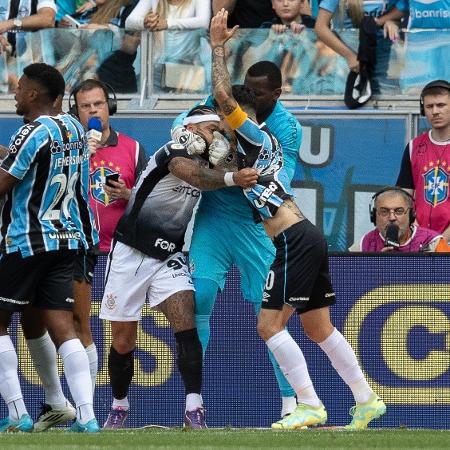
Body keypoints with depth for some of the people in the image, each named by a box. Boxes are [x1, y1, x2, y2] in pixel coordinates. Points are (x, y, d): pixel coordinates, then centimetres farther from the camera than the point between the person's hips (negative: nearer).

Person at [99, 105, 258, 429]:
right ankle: (119, 406, 27)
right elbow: (193, 175, -38)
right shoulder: (174, 152, -16)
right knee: (123, 342, 4)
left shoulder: (205, 161, 7)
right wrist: (232, 178, -54)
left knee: (186, 325, -18)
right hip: (131, 256, -5)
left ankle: (194, 410, -23)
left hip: (169, 259, 5)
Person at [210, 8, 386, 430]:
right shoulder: (256, 146, 22)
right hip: (307, 239, 10)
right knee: (318, 328, 14)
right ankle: (366, 400, 17)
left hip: (296, 240, -10)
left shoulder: (256, 137, -3)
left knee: (269, 324, -10)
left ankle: (310, 406, -13)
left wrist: (218, 47, -5)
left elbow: (223, 95, -14)